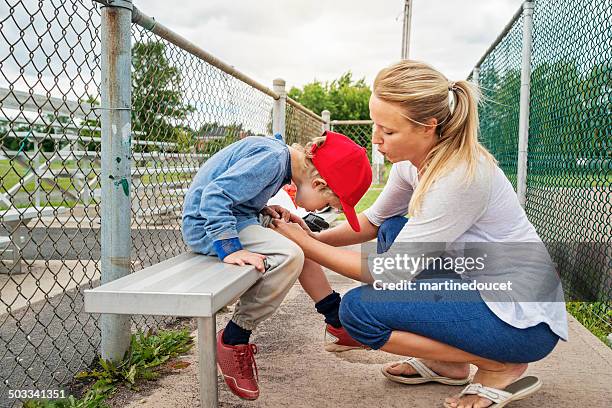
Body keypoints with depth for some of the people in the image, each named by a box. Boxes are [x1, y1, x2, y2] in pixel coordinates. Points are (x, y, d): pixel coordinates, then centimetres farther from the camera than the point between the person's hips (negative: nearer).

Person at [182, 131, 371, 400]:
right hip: (206, 225, -10)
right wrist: (231, 249, -33)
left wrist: (266, 210, 3)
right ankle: (232, 340, -15)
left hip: (229, 215, 10)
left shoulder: (282, 155, 7)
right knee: (289, 256, -27)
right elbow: (215, 195, -28)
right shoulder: (272, 159, -23)